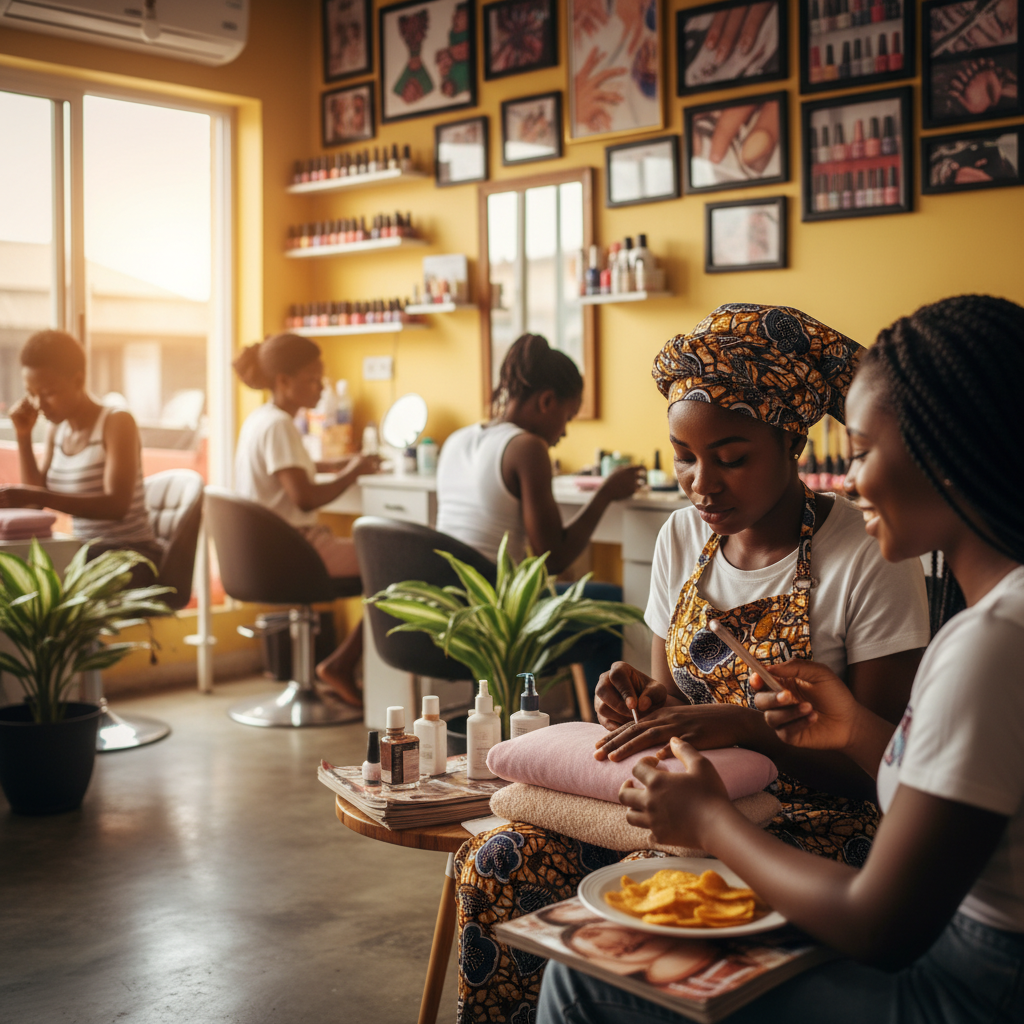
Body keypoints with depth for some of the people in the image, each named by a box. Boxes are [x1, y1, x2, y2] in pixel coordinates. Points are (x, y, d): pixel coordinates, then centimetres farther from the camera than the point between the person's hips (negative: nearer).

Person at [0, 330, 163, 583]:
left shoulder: (117, 423, -10)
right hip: (84, 554, 7)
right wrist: (23, 436, 2)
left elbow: (117, 505, -24)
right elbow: (37, 505, 9)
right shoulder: (56, 429, 11)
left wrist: (35, 496, -33)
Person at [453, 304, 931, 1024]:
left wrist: (739, 725, -27)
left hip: (809, 818, -5)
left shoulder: (871, 561, -13)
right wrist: (646, 702, -9)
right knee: (494, 865, -16)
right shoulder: (682, 540, 6)